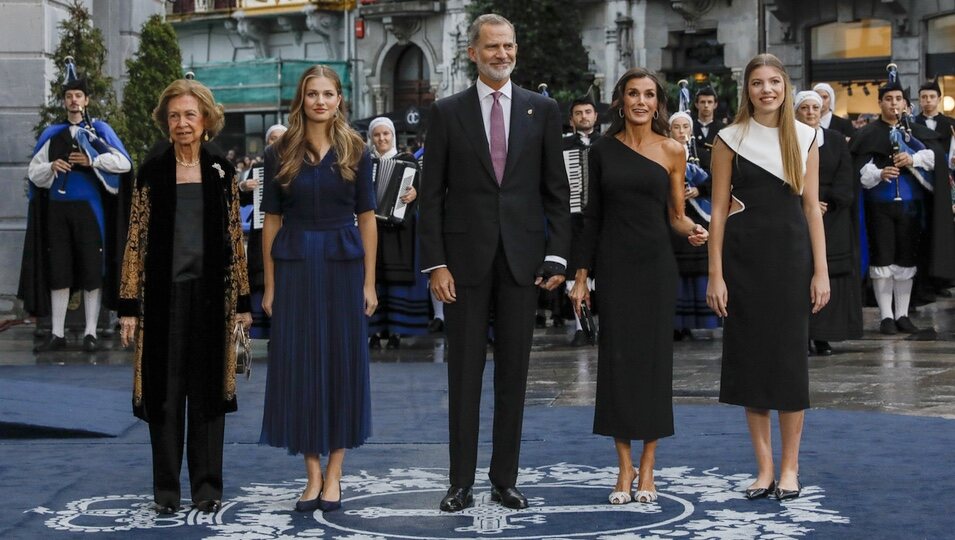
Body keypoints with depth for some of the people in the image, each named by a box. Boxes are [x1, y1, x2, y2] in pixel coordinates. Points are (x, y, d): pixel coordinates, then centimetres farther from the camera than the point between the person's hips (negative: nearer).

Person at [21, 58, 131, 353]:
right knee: (57, 271, 4)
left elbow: (124, 163, -6)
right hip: (57, 209, 3)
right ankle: (57, 333, 8)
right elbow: (33, 172, 11)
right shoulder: (52, 135, 11)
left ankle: (90, 333, 4)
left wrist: (92, 160, -13)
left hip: (89, 208, -3)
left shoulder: (100, 130, 3)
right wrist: (51, 167, -8)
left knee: (91, 270, -1)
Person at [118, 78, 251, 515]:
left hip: (210, 293, 1)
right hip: (164, 293, -1)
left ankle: (207, 486, 13)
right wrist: (129, 305, -4)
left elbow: (235, 238, 7)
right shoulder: (151, 172, 2)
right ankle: (166, 488, 11)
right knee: (165, 389, 3)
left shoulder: (221, 172, 5)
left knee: (208, 388, 5)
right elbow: (136, 240, 1)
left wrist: (242, 300, 5)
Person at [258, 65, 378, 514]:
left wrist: (369, 282, -2)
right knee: (299, 365, 1)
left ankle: (334, 474, 11)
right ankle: (313, 474, 10)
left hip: (343, 264, 0)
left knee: (343, 363, 2)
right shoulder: (280, 154, 3)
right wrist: (270, 285, 0)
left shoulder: (355, 152, 3)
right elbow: (271, 221, 4)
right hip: (295, 265, 0)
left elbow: (367, 219, 3)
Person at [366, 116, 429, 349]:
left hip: (399, 227, -1)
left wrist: (414, 194, -23)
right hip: (372, 227, 1)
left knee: (398, 276, -5)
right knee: (374, 276, -2)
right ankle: (376, 330, 1)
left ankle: (395, 330, -1)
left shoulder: (407, 160, 7)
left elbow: (417, 188, -3)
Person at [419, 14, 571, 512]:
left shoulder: (542, 110, 7)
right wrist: (435, 262, -6)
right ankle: (461, 483, 9)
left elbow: (556, 190, 6)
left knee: (514, 372, 6)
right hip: (466, 257, -1)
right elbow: (431, 194, 1)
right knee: (464, 372, 3)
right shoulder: (447, 112, 3)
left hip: (522, 257, 1)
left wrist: (557, 255, -2)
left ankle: (505, 479, 14)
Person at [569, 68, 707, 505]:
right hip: (614, 264, 1)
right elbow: (592, 216, 7)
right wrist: (581, 274, 3)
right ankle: (624, 469, 6)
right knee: (617, 358, -1)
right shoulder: (603, 150, 5)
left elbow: (676, 215, 8)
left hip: (656, 264, 0)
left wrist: (693, 232, -15)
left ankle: (647, 468, 9)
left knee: (654, 357, 1)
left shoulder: (672, 151, 3)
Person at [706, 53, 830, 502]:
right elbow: (719, 209, 1)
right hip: (744, 256, -1)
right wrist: (715, 275, -5)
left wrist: (821, 270, -2)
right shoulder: (731, 139, 2)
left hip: (791, 253, 1)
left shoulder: (804, 138, 6)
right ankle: (764, 467, 11)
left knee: (790, 357, 2)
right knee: (751, 356, 3)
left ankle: (790, 467, 11)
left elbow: (812, 207, 5)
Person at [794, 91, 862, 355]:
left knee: (830, 273, -2)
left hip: (833, 216, 2)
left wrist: (828, 204, -10)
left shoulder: (837, 140, 10)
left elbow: (844, 178, 4)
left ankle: (823, 336, 0)